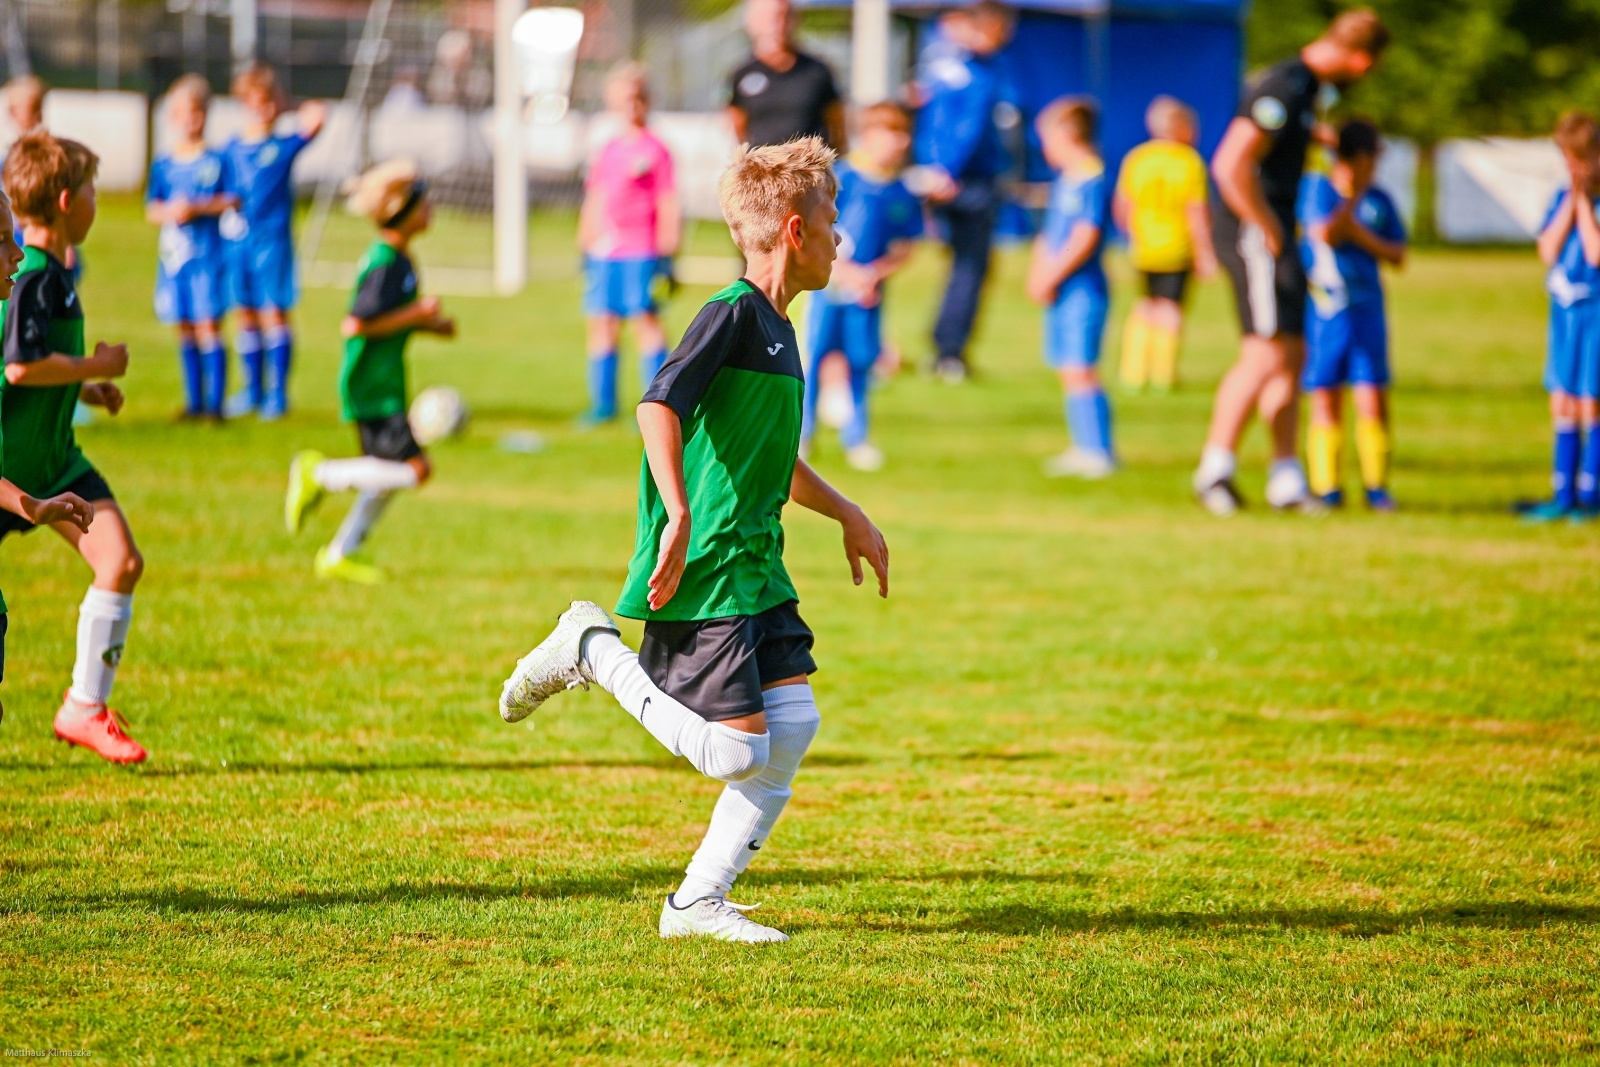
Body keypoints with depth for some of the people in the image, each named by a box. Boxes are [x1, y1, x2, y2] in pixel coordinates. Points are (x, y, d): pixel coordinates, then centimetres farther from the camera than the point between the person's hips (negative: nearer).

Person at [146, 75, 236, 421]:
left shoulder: (216, 161, -2)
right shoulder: (163, 165, 7)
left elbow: (233, 201, -5)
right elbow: (151, 209, 6)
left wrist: (199, 208, -16)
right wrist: (169, 211, -14)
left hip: (207, 253, -4)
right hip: (172, 255, 4)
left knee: (208, 325, -8)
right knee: (186, 330, 9)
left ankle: (215, 402, -4)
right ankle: (193, 402, 17)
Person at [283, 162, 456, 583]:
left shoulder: (399, 259, 11)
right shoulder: (385, 264, -20)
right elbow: (355, 325, -27)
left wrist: (431, 324, 10)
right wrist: (416, 314, -20)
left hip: (384, 385, 10)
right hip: (371, 387, -10)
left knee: (389, 476, 15)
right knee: (415, 469, -15)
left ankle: (339, 555, 25)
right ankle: (319, 473, -4)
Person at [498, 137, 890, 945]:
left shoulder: (776, 330, 17)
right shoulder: (733, 314, -13)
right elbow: (659, 407, -27)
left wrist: (846, 515, 33)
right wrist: (679, 519, -36)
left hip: (756, 570, 9)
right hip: (700, 579, -9)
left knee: (793, 724, 0)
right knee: (737, 751, -11)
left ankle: (699, 901, 6)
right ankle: (591, 651, 6)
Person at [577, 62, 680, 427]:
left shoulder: (655, 150, -3)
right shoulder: (608, 151, 14)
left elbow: (667, 205, -3)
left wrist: (667, 251, -6)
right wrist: (585, 245, 18)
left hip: (640, 251, -6)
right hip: (603, 252, 6)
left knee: (646, 322, -3)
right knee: (601, 323, 7)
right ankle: (602, 404, 14)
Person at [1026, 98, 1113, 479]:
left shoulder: (1093, 180, -14)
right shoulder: (1064, 180, 15)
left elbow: (1085, 239, -21)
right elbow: (1050, 234, 20)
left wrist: (1051, 277, -17)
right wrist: (1037, 273, 5)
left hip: (1082, 288, -10)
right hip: (1062, 292, 10)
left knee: (1079, 370, -11)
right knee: (1069, 371, 12)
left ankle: (1099, 453, -9)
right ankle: (1085, 448, 19)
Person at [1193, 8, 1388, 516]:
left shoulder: (1306, 85, 13)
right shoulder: (1284, 89, -19)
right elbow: (1230, 166, -25)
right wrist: (1268, 230, -17)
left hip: (1272, 230, 10)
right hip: (1254, 231, -10)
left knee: (1292, 354, 10)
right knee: (1266, 354, -11)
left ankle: (1286, 479, 14)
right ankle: (1214, 469, -5)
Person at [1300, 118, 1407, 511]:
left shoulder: (1379, 201, 7)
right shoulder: (1317, 188, 0)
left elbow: (1398, 255, 4)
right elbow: (1324, 234, -14)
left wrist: (1360, 235, -9)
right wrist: (1352, 198, -14)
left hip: (1367, 309, 1)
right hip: (1322, 309, -1)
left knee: (1373, 398, -5)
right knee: (1325, 399, 1)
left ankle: (1376, 486, 3)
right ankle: (1326, 487, 8)